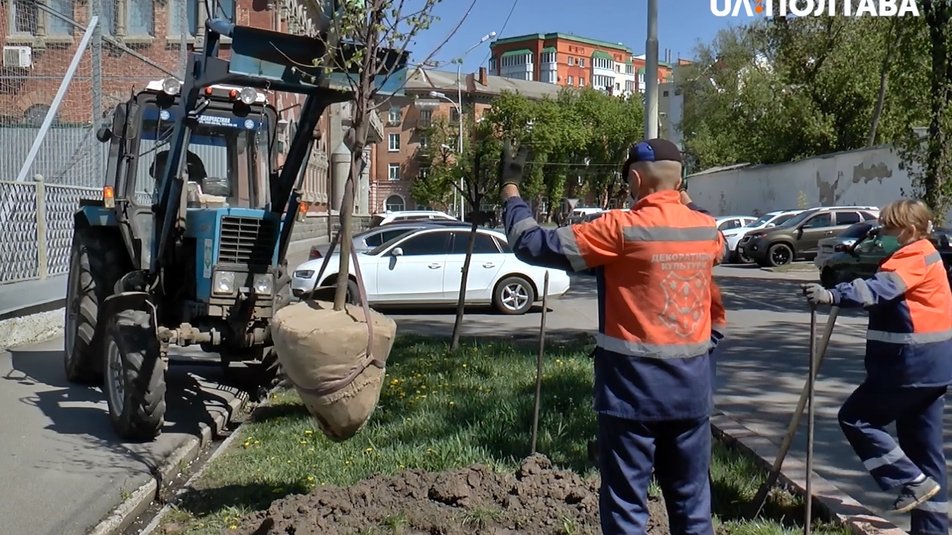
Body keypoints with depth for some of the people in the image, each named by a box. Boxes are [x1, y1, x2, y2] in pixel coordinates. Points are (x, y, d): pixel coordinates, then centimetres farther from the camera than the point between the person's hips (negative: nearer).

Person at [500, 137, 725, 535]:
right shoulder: (708, 230, 2)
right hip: (692, 387, 5)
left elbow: (532, 245, -13)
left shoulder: (622, 228, -14)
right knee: (691, 501, 16)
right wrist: (680, 203, 35)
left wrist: (510, 188, 0)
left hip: (632, 387, -5)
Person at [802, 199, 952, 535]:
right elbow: (886, 288, 19)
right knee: (923, 445, 13)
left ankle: (914, 481, -1)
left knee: (855, 418, -4)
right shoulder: (922, 257, 20)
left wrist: (832, 295, -43)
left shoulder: (914, 258, -13)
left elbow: (879, 289, -31)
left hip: (912, 363, -11)